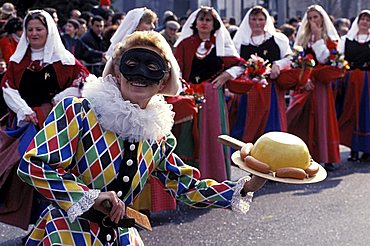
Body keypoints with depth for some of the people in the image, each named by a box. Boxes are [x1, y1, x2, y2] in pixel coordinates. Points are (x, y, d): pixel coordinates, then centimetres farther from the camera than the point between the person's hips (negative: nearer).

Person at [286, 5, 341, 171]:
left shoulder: (330, 39, 4)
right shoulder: (303, 38, 12)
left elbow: (324, 59, -12)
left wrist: (318, 36, -11)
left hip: (321, 83, -2)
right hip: (303, 82, 2)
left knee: (322, 118, -2)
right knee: (302, 120, -3)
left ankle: (326, 157, 2)